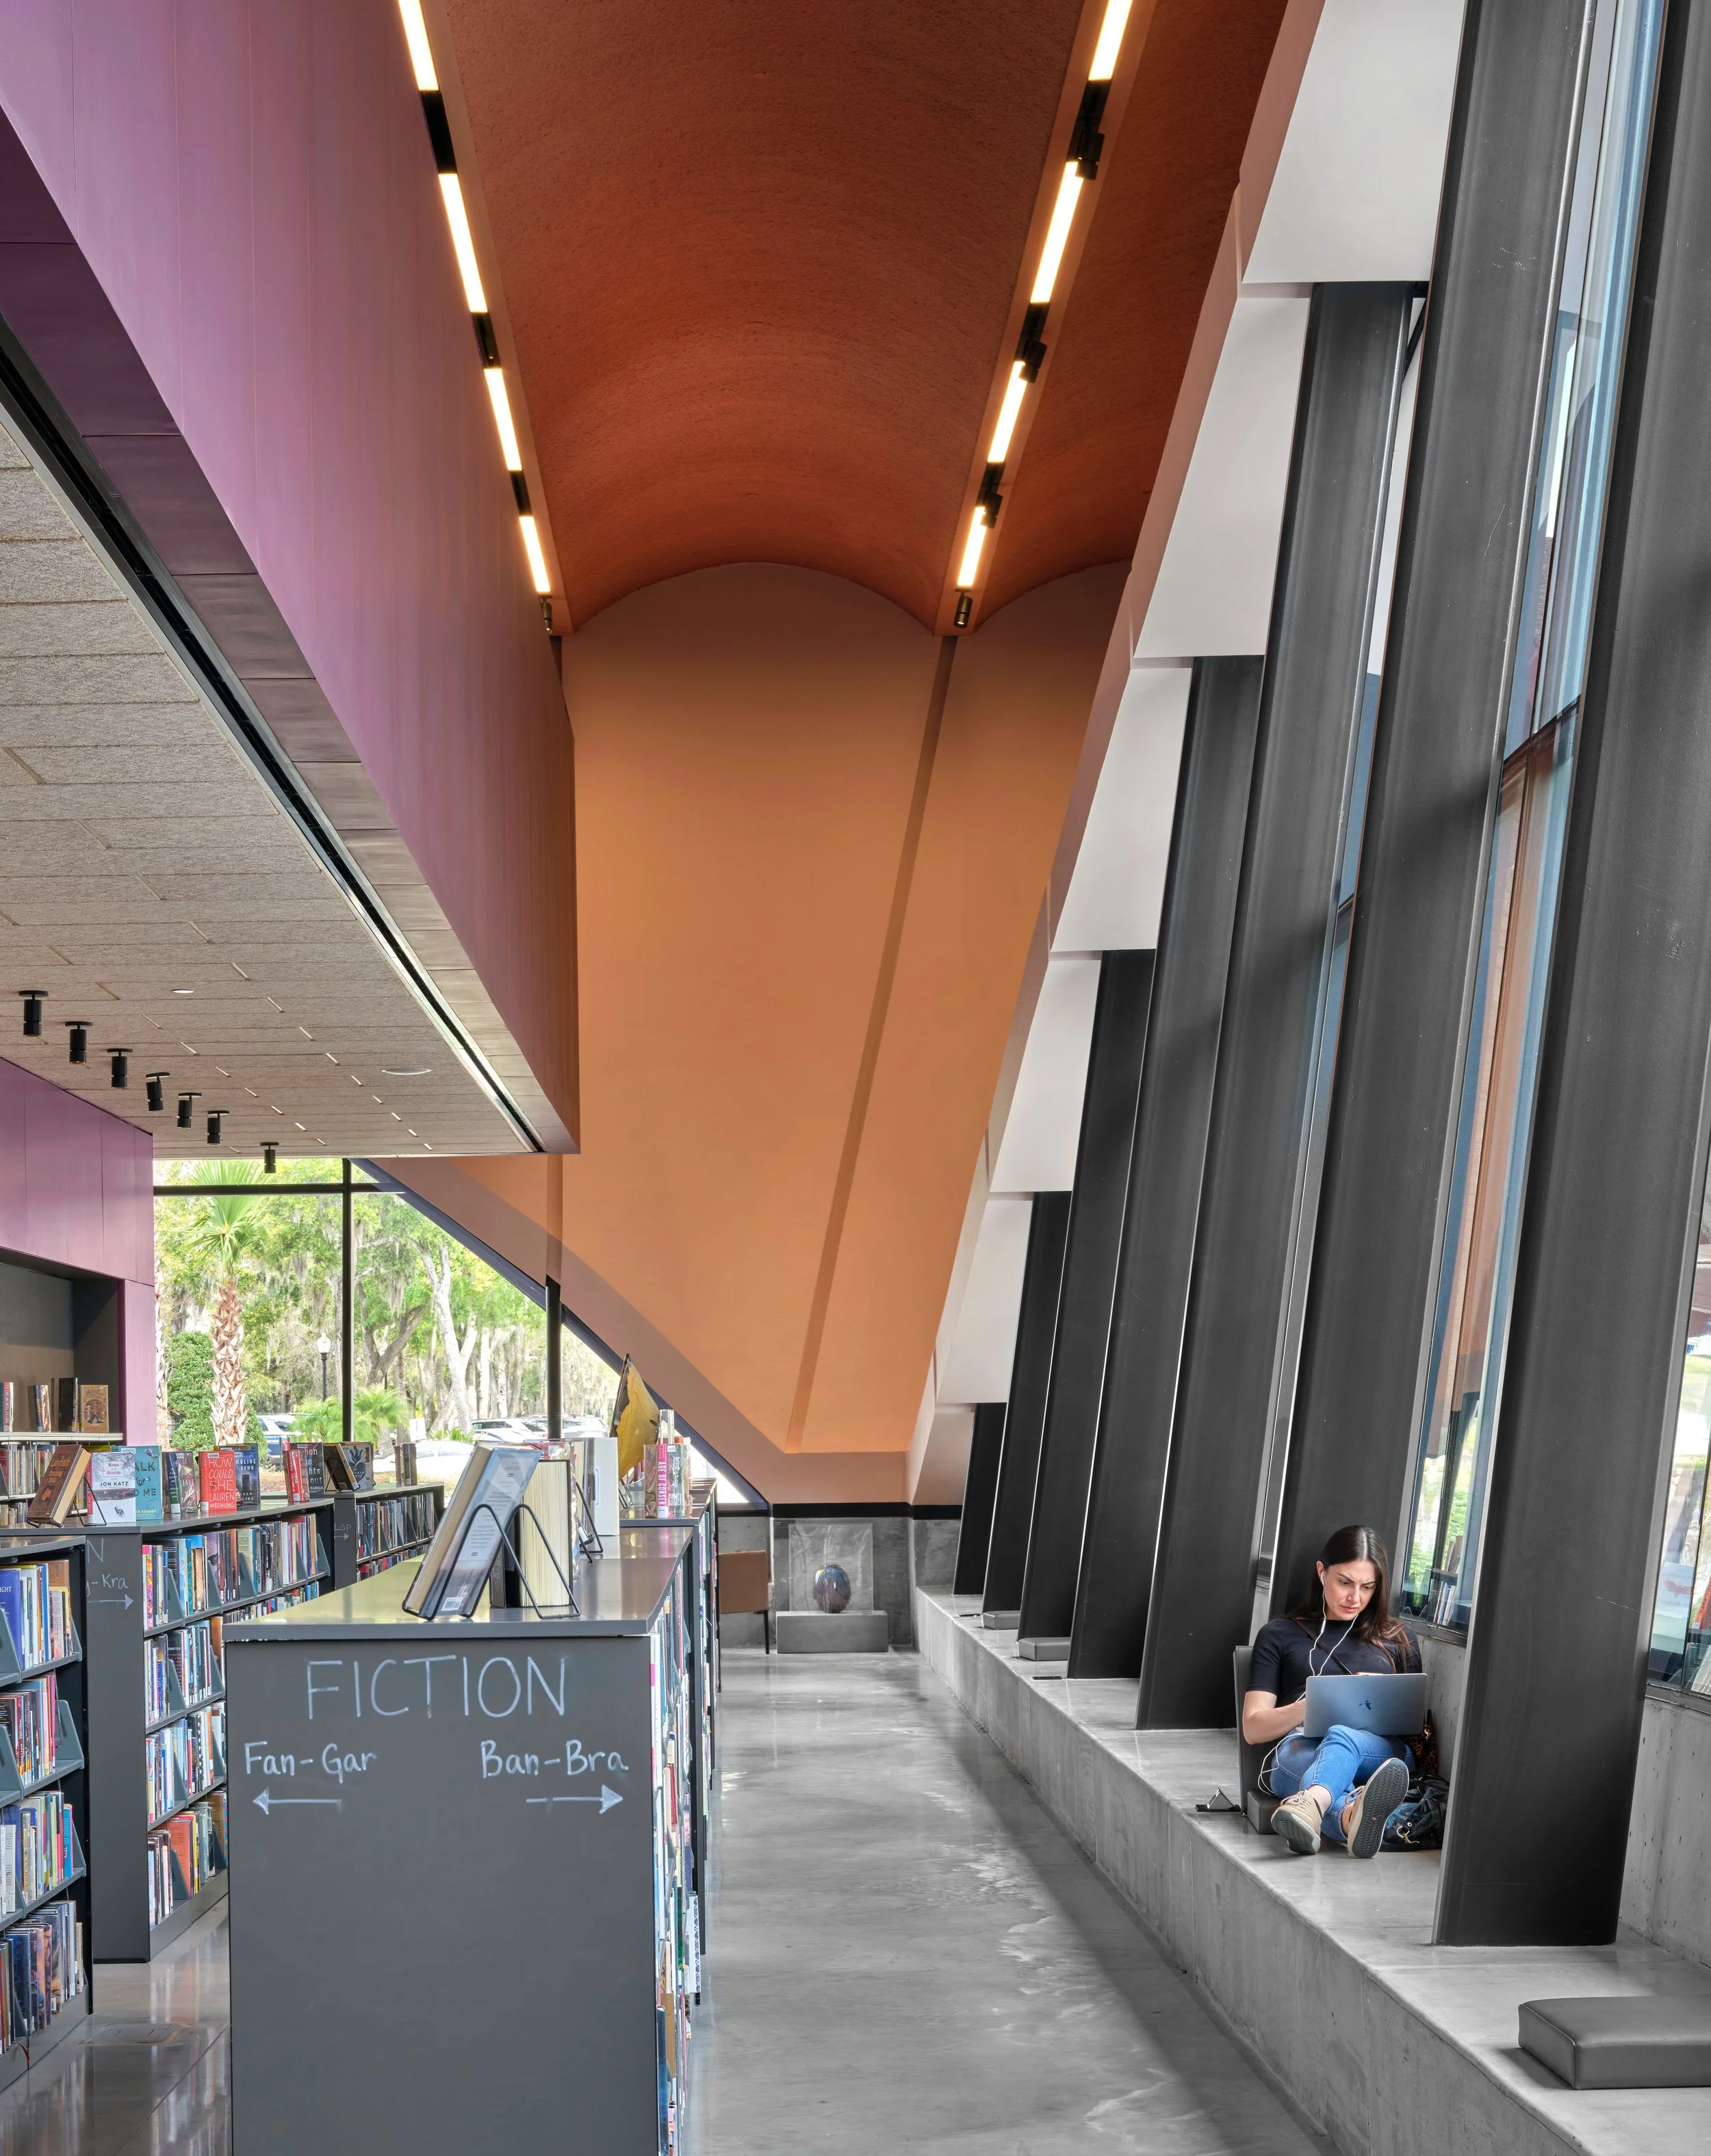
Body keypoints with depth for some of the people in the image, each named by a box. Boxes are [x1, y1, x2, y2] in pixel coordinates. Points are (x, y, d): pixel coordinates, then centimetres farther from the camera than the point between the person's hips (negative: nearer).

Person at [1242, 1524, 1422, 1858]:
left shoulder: (1398, 1639, 28)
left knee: (1342, 1738, -40)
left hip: (1380, 1749, 1)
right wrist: (1312, 1706, -6)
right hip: (1300, 1747, 0)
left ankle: (1308, 1805, -72)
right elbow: (1253, 1729, 13)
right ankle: (1356, 1816, -75)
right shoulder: (1280, 1634, 23)